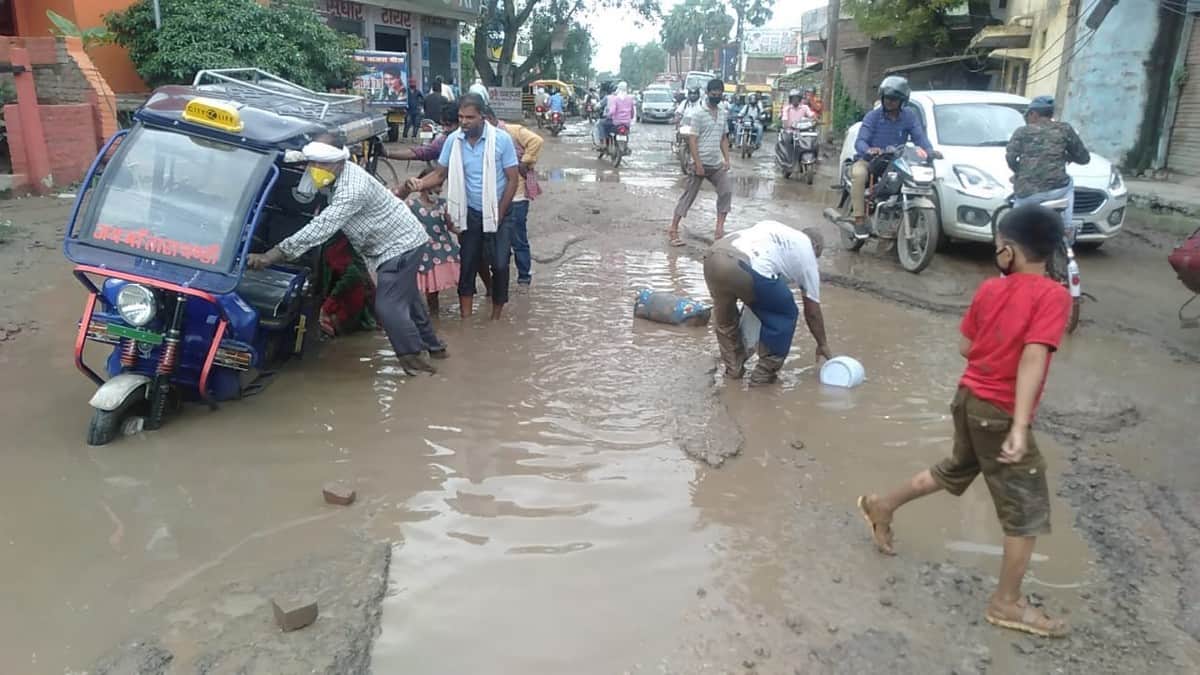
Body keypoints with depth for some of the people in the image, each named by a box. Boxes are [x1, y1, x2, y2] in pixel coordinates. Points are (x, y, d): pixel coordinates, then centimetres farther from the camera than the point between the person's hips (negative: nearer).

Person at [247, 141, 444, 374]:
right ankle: (432, 346, 37)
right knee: (407, 297, 22)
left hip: (400, 244, -10)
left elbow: (322, 227, -40)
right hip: (402, 241, 10)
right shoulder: (339, 175, -2)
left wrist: (274, 254, -42)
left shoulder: (352, 189, -32)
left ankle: (412, 357, 0)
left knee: (387, 305, -12)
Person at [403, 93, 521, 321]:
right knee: (467, 264, 6)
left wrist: (498, 214, -13)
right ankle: (465, 318, 16)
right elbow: (440, 174, -2)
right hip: (471, 213, 3)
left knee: (500, 265, -1)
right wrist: (420, 184, -24)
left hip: (499, 212, -3)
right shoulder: (453, 140, -8)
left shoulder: (502, 139, -17)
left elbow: (513, 179, -12)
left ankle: (496, 316, 17)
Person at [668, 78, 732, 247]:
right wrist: (698, 164, -19)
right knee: (689, 195, -1)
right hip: (701, 163, -6)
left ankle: (719, 229, 4)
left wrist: (726, 159, 7)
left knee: (727, 191, -1)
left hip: (717, 164, 6)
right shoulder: (697, 114, -11)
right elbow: (692, 140, -14)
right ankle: (673, 229, 6)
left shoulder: (722, 113, 10)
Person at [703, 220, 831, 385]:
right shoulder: (807, 254, 24)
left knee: (724, 316, 32)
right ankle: (764, 374, 24)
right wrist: (822, 344, 44)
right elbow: (812, 312, 29)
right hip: (745, 269, -5)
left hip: (714, 256, 6)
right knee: (785, 314, 20)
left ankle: (733, 368, 39)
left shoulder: (773, 227, 37)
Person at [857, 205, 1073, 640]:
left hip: (968, 400, 7)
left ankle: (883, 507, 44)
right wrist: (1019, 427, -31)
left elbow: (965, 348, 8)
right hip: (999, 415, -6)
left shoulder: (989, 290, 2)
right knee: (1027, 512, 8)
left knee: (955, 471, 31)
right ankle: (1007, 604, 20)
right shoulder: (1053, 295, -17)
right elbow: (1033, 359, -27)